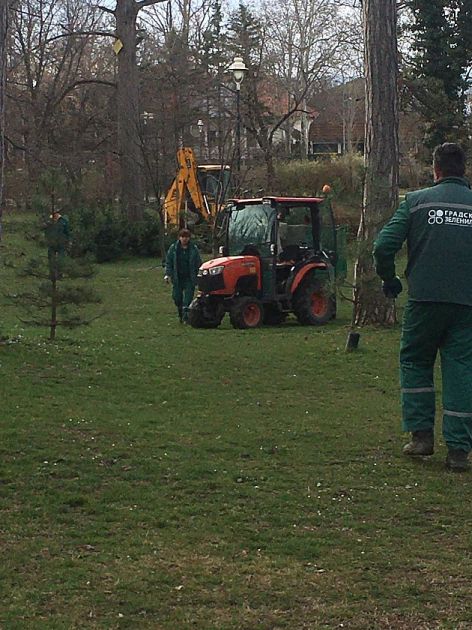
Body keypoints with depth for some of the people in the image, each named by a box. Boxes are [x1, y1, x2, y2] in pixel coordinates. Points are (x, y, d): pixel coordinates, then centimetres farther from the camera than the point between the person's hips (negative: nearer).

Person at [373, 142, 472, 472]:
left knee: (415, 361, 18)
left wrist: (390, 280, 12)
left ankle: (421, 434, 11)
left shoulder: (416, 201, 1)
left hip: (425, 300, -1)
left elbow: (383, 246, -5)